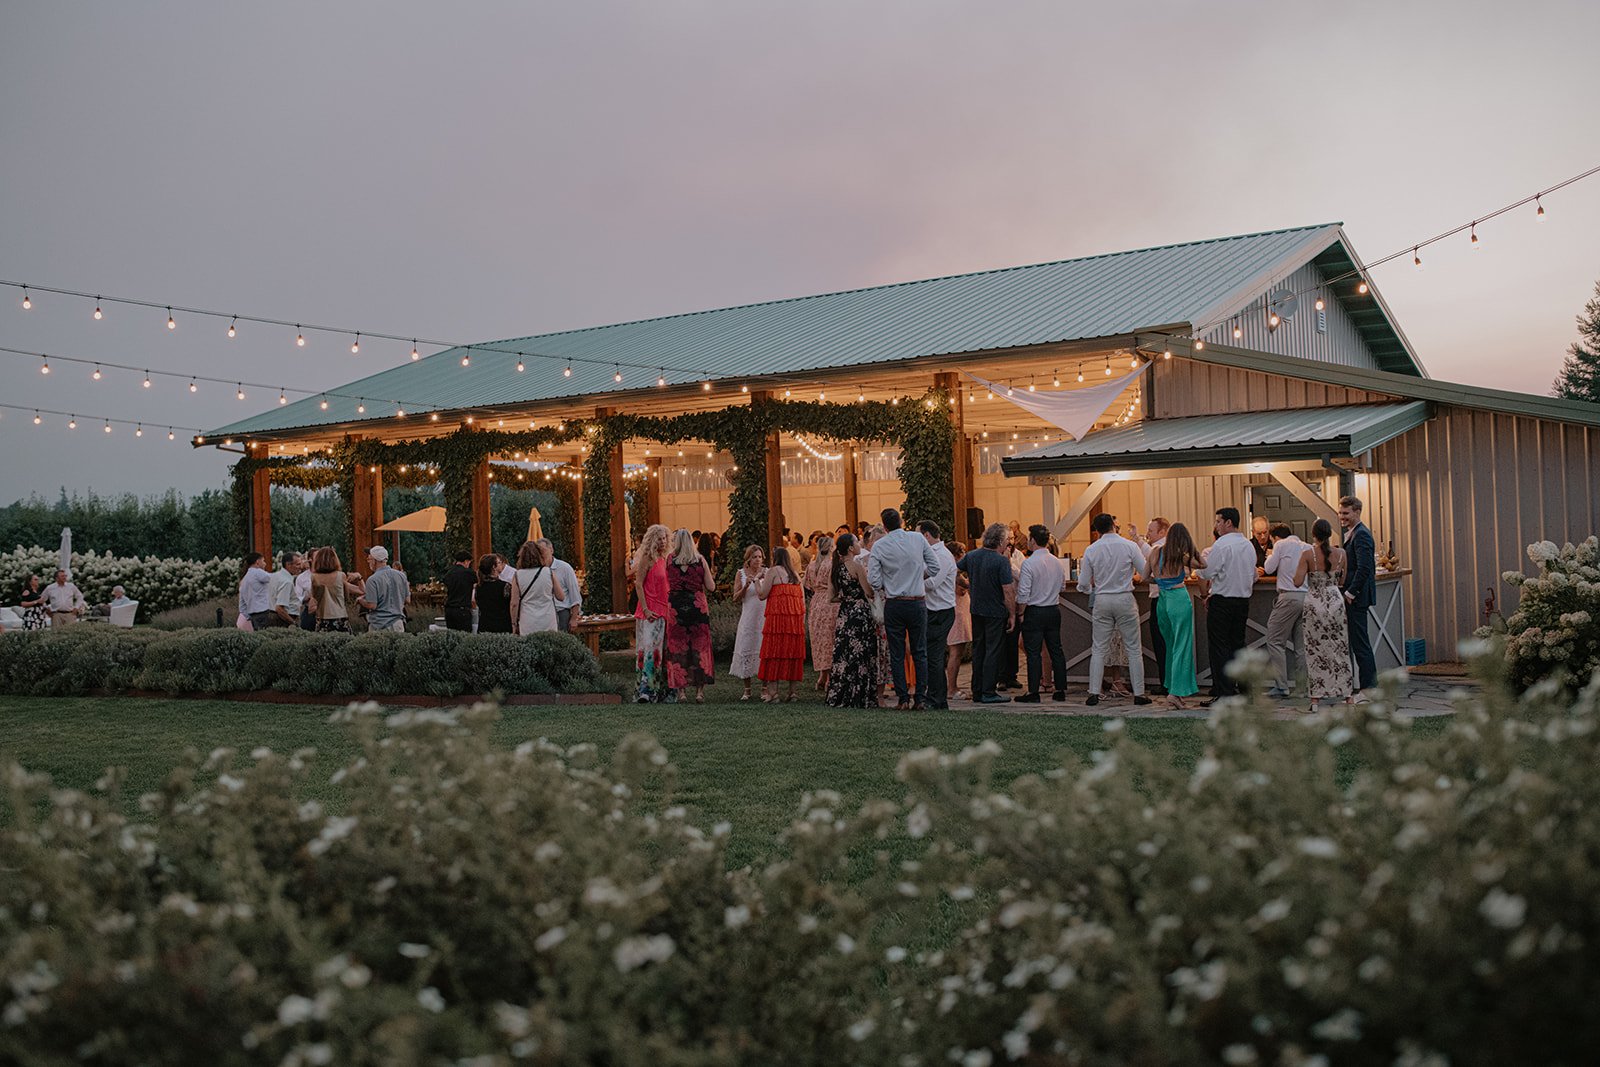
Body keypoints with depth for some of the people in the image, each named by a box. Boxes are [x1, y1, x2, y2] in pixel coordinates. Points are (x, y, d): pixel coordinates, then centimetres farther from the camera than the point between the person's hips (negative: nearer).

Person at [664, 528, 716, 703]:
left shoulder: (669, 561, -2)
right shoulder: (701, 561, 0)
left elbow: (665, 586, -1)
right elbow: (711, 587, 1)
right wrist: (712, 576, 19)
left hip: (675, 607, -1)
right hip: (698, 607, 1)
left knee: (677, 648, 6)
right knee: (700, 647, 6)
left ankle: (681, 690, 5)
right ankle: (700, 690, 3)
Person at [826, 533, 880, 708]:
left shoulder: (835, 568, 8)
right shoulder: (857, 566, -12)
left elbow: (833, 597, 11)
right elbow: (869, 592, -15)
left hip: (844, 614, 7)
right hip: (860, 613, -7)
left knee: (843, 656, 10)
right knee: (860, 657, -2)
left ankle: (839, 698, 11)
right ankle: (858, 698, 0)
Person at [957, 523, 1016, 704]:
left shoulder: (971, 556, 3)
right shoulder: (1002, 561, -16)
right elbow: (1008, 591, -17)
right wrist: (1012, 615, -11)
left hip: (976, 611, 6)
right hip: (996, 613, -6)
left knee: (978, 650, 13)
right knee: (993, 652, -1)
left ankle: (977, 691, 17)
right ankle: (988, 693, -1)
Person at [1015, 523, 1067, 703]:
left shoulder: (1029, 563, -15)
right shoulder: (1056, 562, 5)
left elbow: (1023, 593, -16)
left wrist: (1020, 613, -4)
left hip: (1034, 612, -6)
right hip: (1054, 610, 6)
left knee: (1033, 652, -2)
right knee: (1055, 650, 10)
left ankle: (1033, 692, 0)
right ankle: (1060, 690, 14)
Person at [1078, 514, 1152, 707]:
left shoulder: (1091, 550, -2)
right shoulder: (1129, 546, -6)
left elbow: (1084, 583, 2)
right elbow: (1145, 572, -1)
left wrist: (1088, 589, 24)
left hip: (1101, 601, 1)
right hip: (1125, 599, -1)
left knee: (1099, 649, 7)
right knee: (1133, 648, 6)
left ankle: (1094, 692, 2)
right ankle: (1138, 693, 5)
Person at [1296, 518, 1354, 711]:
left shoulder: (1308, 554, -10)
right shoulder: (1341, 553, -1)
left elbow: (1298, 581, -11)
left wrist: (1300, 565, 6)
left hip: (1315, 603, -2)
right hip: (1336, 600, 2)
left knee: (1315, 650, 3)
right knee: (1340, 648, 12)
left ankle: (1316, 698, 2)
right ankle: (1346, 693, 16)